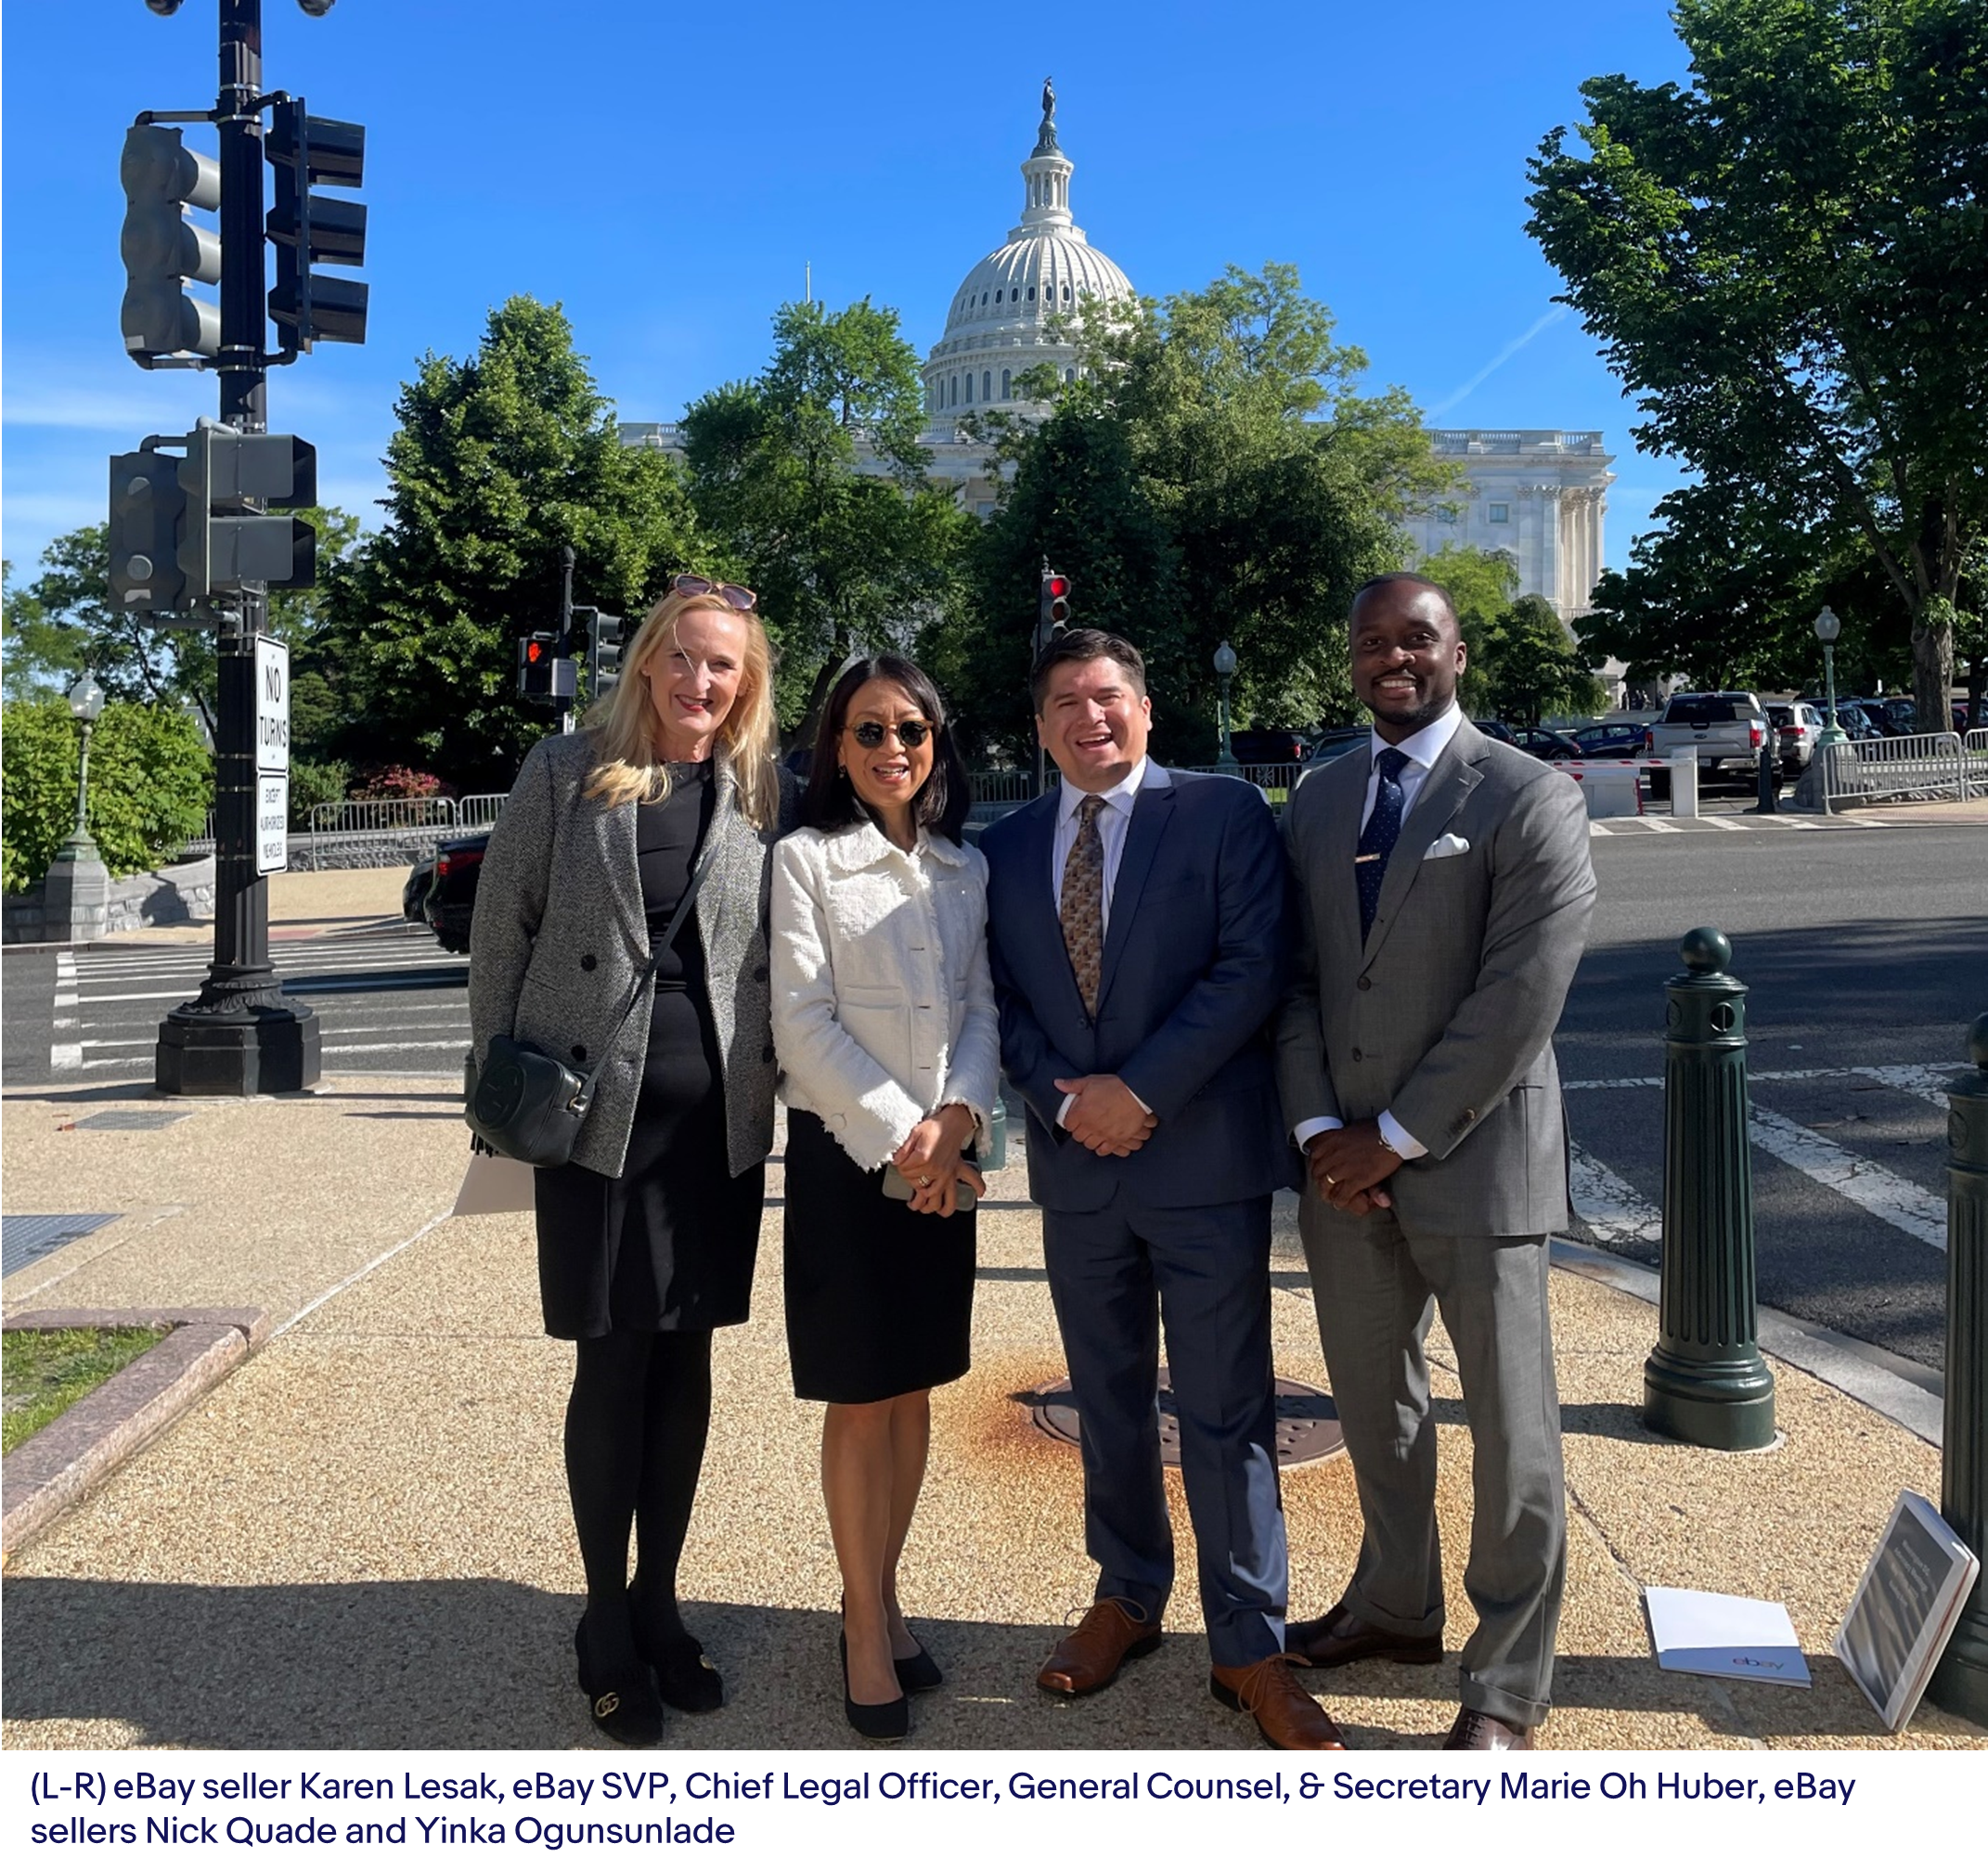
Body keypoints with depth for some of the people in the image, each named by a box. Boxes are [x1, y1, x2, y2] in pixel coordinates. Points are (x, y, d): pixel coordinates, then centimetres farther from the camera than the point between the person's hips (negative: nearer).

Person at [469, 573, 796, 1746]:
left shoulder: (770, 795, 4)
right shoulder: (569, 771, 0)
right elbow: (503, 926, 2)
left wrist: (767, 1072, 1)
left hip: (719, 1121, 2)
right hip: (596, 1114, -2)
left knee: (687, 1362, 11)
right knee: (613, 1367, 5)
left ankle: (659, 1602, 29)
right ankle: (607, 1627, 23)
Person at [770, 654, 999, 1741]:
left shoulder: (968, 868, 10)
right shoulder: (806, 859, -4)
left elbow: (984, 1005, 5)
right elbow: (804, 1023, -10)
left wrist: (957, 1120, -12)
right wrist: (899, 1140, -14)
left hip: (944, 1155, 4)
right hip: (846, 1155, -4)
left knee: (916, 1388, 12)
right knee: (859, 1398, 3)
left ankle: (883, 1596, 28)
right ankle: (866, 1629, 16)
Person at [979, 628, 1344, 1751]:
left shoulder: (1224, 815, -3)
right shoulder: (1008, 848, 10)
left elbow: (1252, 970, -11)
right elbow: (1002, 1000, 8)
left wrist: (1140, 1090, -16)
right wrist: (1066, 1103, -9)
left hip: (1206, 1161, -4)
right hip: (1078, 1165, 4)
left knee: (1228, 1410, 2)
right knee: (1109, 1402, 16)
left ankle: (1251, 1648, 17)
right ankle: (1128, 1599, 35)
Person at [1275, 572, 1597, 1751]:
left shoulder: (1529, 799, -8)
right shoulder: (1318, 802, 10)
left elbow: (1520, 998, -15)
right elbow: (1293, 979, 8)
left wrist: (1398, 1137, -14)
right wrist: (1319, 1129, -5)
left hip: (1474, 1157, -5)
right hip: (1345, 1162, 6)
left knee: (1511, 1427, 5)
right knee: (1373, 1401, 19)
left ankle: (1508, 1686, 22)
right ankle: (1397, 1605, 40)